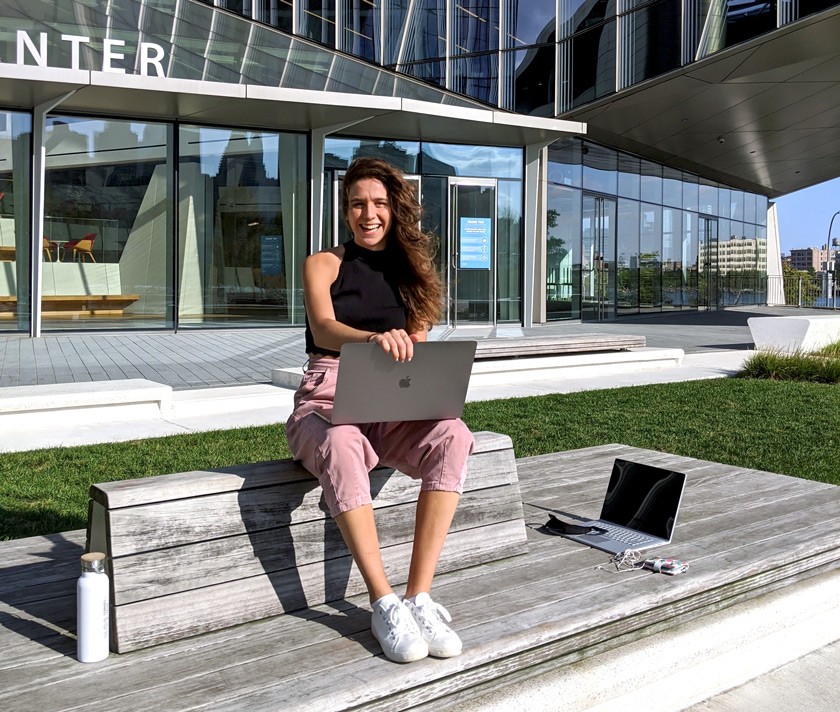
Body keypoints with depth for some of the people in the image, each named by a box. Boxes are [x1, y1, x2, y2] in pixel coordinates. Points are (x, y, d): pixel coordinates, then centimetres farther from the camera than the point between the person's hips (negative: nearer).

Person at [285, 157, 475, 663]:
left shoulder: (411, 271, 16)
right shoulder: (325, 264, 6)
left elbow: (418, 351, 11)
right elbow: (323, 330, -14)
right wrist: (374, 338, -38)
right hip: (327, 403, -3)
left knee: (452, 437, -30)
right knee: (340, 446, -39)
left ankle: (420, 595, -26)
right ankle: (384, 602, -30)